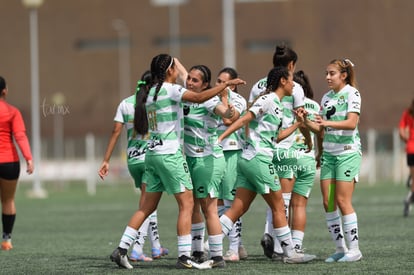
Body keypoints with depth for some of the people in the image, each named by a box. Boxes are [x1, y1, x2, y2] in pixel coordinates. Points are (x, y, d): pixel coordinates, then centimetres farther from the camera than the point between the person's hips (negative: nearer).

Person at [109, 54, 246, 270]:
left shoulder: (150, 92, 13)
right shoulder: (170, 89, -10)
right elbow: (199, 97, -24)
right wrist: (226, 84, -22)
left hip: (152, 153, 8)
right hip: (169, 154, -8)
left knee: (148, 206, 13)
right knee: (186, 203, -4)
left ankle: (121, 249, 9)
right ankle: (184, 257, -8)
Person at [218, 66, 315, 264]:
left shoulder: (277, 104, 18)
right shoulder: (268, 100, -9)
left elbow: (276, 136, 24)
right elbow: (243, 120, -15)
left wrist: (298, 124, 26)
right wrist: (220, 138, -21)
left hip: (248, 159, 9)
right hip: (258, 160, -9)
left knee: (238, 208, 3)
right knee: (278, 207, 2)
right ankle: (289, 253, 10)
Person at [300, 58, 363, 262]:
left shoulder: (351, 93, -6)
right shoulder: (327, 97, 14)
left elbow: (351, 123, -19)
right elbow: (322, 129, 14)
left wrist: (327, 123, -29)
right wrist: (306, 122, -3)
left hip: (348, 152, -7)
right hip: (329, 153, 7)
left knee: (342, 201, -11)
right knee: (328, 202, 1)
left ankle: (354, 249, -4)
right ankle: (340, 248, 9)